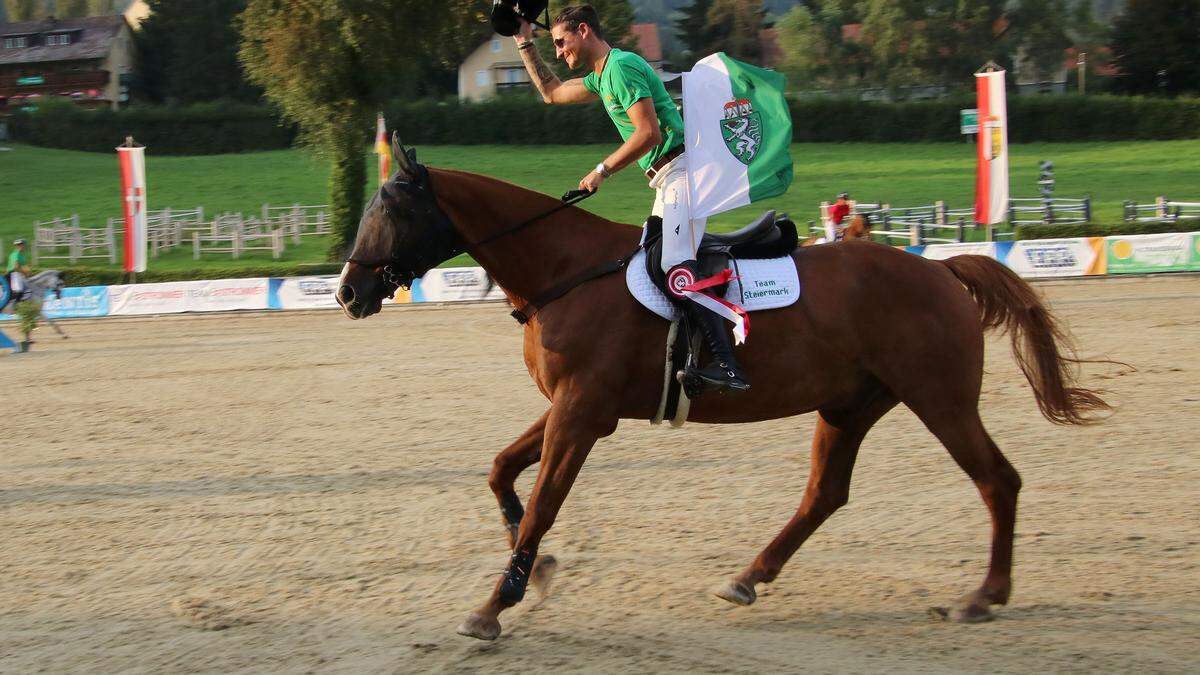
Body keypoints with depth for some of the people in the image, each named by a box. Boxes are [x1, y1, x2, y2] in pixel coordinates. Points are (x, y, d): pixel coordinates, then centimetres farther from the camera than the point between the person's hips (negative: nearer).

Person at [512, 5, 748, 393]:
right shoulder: (602, 76, 22)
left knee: (676, 265, -26)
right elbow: (551, 93, 38)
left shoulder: (621, 66, -10)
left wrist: (603, 171, -12)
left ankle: (726, 365, -38)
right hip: (668, 180, 11)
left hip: (681, 169, -11)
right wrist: (524, 44, 32)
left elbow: (648, 132, -18)